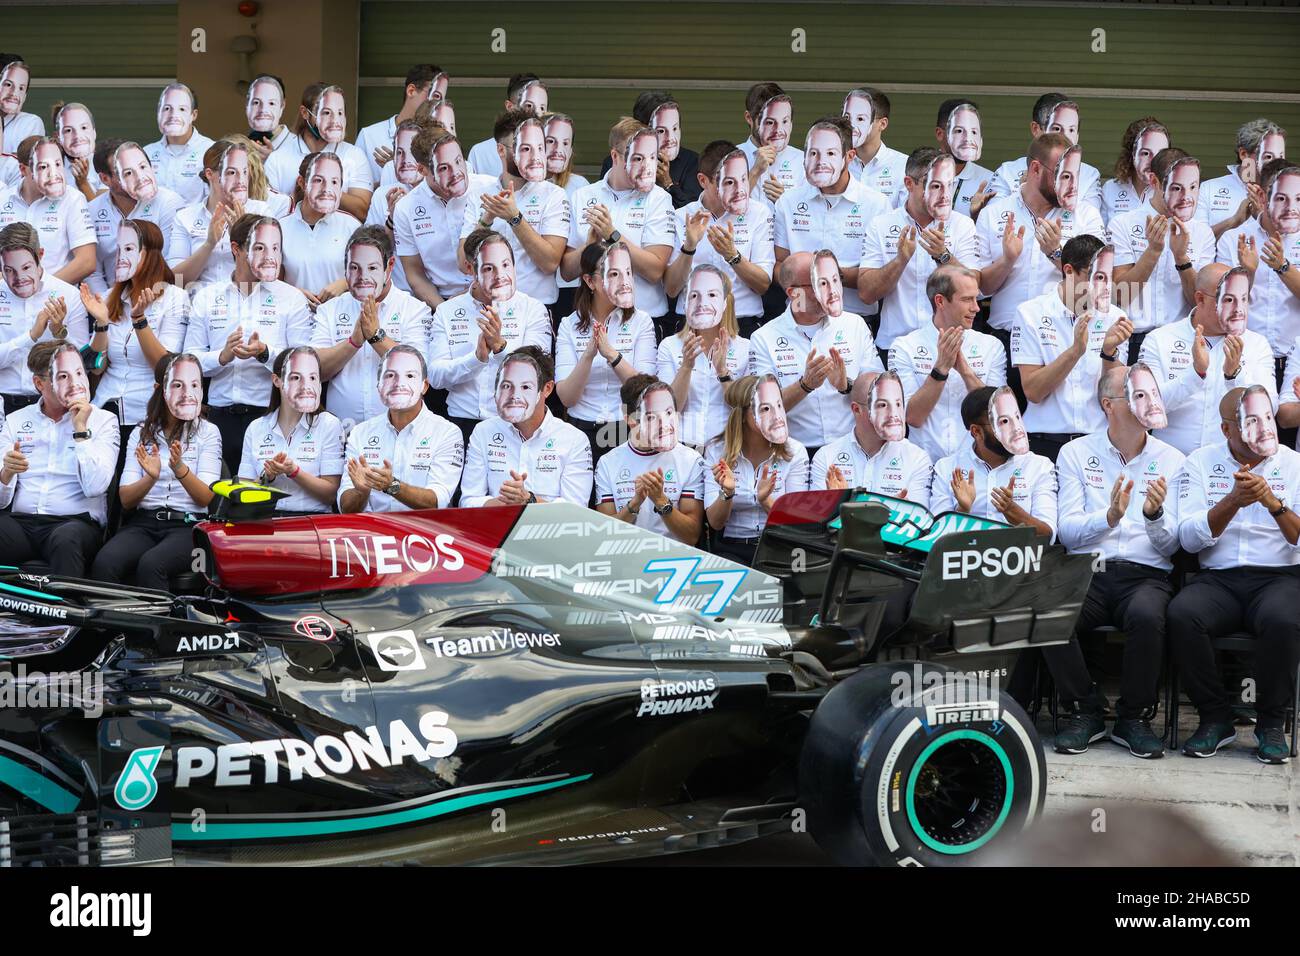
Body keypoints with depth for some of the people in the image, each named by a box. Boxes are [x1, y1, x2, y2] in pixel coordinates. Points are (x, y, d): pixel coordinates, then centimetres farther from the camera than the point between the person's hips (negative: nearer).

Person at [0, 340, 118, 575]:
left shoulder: (103, 421, 8)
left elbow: (95, 487, -7)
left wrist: (81, 430, -7)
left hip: (77, 522, -2)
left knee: (66, 538, -38)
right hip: (21, 521, 2)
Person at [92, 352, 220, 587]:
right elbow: (126, 499, 6)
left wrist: (180, 469, -21)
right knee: (104, 563, -30)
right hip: (143, 523, 2)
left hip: (188, 525, -2)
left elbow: (208, 499, -2)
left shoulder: (208, 432, 9)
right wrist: (150, 478, -15)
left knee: (150, 565, -35)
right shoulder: (141, 433, 15)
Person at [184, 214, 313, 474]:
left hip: (272, 416, -2)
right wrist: (223, 356, -12)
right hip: (221, 417, 2)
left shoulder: (292, 298, 5)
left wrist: (265, 353, -20)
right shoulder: (205, 298, 11)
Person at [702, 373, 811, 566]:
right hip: (731, 548, 0)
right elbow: (715, 522, -3)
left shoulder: (795, 452, -1)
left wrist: (765, 501, -24)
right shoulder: (716, 451, -1)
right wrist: (727, 494, -24)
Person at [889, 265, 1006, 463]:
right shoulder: (904, 347, 4)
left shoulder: (991, 346, 10)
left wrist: (966, 371, -11)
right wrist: (941, 369, -13)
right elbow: (913, 417, -5)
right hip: (926, 460, -1)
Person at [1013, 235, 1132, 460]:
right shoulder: (1031, 313, 1)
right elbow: (1032, 391, -7)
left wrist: (1109, 351, -13)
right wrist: (1076, 350, -17)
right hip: (1045, 443, -2)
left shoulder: (1114, 317, 8)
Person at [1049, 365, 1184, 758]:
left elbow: (1171, 545, 4)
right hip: (1086, 574, 0)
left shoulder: (1171, 460, 9)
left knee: (1147, 616, -35)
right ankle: (1085, 710, -8)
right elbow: (1066, 531, 0)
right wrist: (1109, 517, -18)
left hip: (1146, 575, 0)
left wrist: (1154, 515, -17)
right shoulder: (1075, 454, 8)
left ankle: (1134, 717, -12)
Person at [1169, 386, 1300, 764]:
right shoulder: (1201, 463, 6)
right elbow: (1189, 538, -4)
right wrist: (1233, 501, -17)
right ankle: (1215, 718, -11)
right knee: (1181, 614, -31)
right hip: (1218, 578, 1)